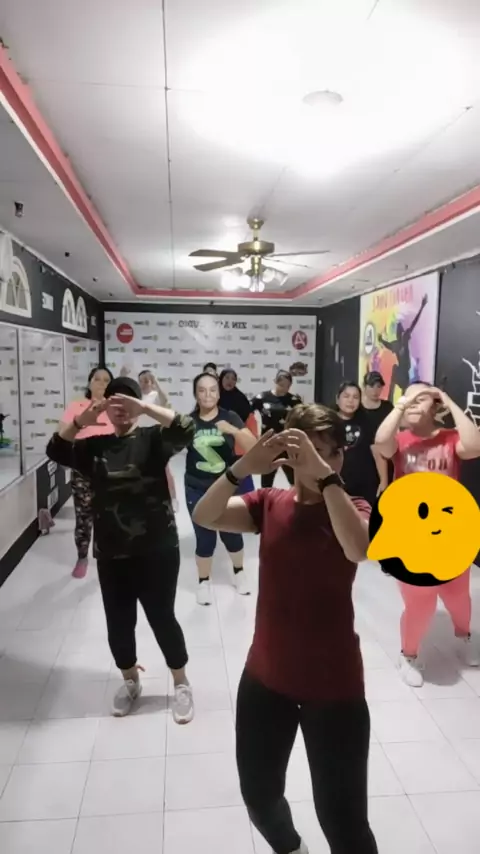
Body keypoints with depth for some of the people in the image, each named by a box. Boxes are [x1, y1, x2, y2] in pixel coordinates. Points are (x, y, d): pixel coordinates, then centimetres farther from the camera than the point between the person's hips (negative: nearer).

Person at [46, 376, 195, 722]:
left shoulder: (152, 439, -3)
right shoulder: (95, 446, 6)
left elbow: (185, 430, -20)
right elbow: (56, 450, -6)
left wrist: (144, 407, -28)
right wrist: (80, 422, -21)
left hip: (157, 550, -3)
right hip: (112, 554, 4)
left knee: (162, 618, 5)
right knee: (118, 622, 13)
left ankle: (182, 684, 29)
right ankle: (131, 681, 40)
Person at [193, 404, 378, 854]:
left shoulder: (353, 510, -11)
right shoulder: (270, 504, -2)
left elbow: (359, 548, -34)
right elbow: (204, 516, -17)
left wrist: (324, 477, -39)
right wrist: (243, 467, -31)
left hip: (333, 687, -4)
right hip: (265, 679, 4)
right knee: (259, 796, 24)